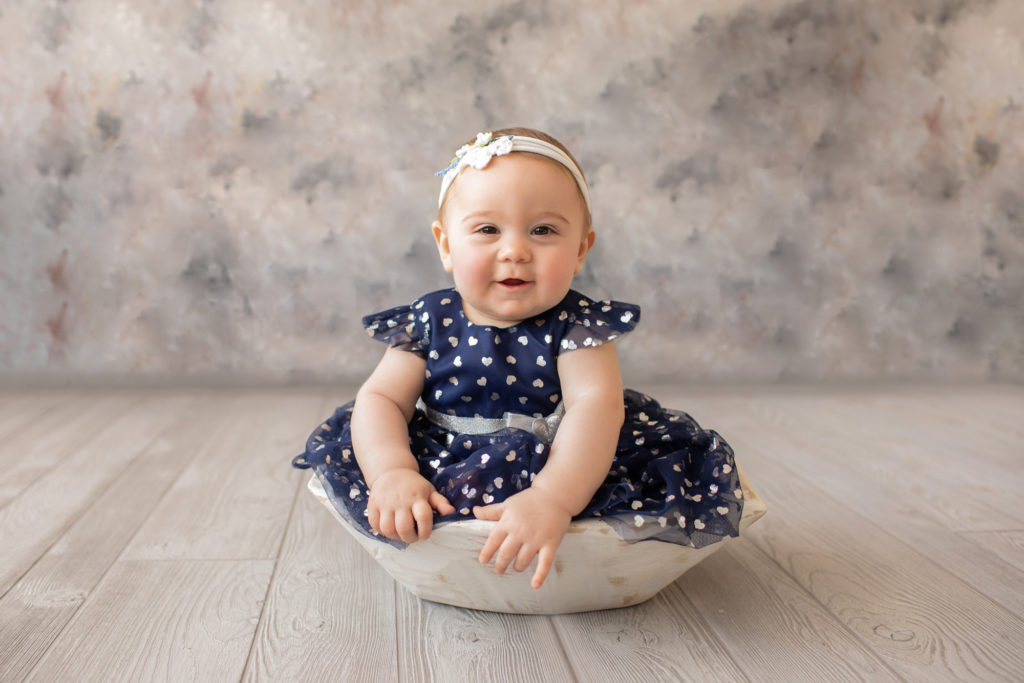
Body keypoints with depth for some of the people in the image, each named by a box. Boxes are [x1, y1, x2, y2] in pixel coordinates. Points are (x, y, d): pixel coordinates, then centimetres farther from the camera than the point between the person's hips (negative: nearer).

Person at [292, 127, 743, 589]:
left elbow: (595, 404, -25)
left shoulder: (577, 327, -11)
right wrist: (393, 473, -30)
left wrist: (552, 498, -42)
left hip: (565, 477, -2)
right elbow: (381, 399, -8)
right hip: (440, 473, 3)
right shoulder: (429, 323, -4)